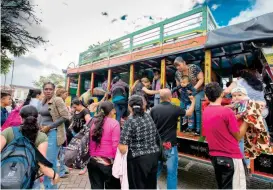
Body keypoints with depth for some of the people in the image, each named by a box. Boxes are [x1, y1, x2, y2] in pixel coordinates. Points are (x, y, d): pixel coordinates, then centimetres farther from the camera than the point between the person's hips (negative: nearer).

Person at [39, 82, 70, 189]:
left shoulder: (58, 100, -11)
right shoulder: (43, 101, 12)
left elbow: (65, 116, -17)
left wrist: (49, 127, -16)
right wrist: (41, 126, 5)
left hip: (53, 133, -7)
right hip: (44, 133, 8)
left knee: (50, 162, -2)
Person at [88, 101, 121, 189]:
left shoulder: (93, 122, 3)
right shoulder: (114, 123, -13)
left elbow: (89, 142, 10)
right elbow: (115, 145, -15)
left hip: (93, 160, 5)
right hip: (107, 161, -5)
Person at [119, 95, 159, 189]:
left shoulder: (130, 121, -16)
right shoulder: (148, 116, 2)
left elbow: (123, 148, -19)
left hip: (138, 159, -6)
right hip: (154, 155, 6)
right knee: (151, 185, 23)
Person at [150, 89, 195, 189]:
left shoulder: (154, 109, -4)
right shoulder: (175, 109, -12)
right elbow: (189, 113, 7)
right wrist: (193, 101, 24)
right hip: (170, 145, -4)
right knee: (171, 173, 9)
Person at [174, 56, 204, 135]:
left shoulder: (194, 67, -16)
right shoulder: (177, 73, -3)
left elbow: (201, 79, -14)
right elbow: (178, 86, 7)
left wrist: (194, 88, -25)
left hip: (198, 91, -4)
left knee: (197, 108, -17)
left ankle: (198, 129, -8)